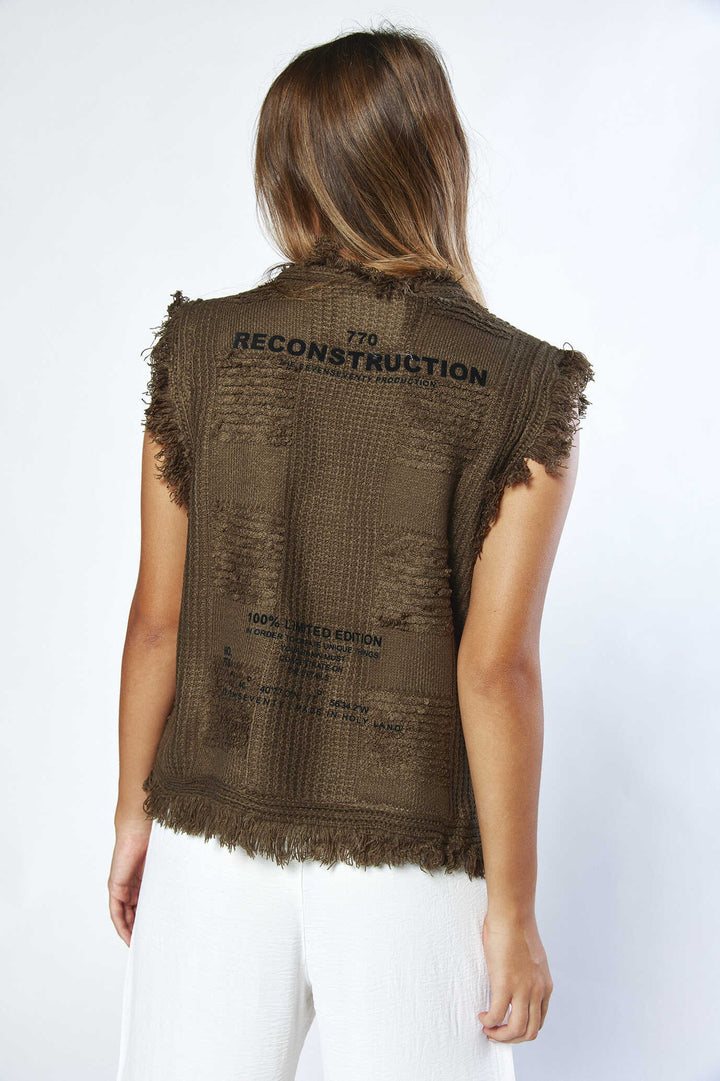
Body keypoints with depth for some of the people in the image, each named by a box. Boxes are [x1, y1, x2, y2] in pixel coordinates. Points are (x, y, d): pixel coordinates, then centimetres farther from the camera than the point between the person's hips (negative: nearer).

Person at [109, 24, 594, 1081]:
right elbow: (496, 666, -15)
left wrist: (134, 811, 11)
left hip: (214, 835, 2)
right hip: (413, 855, -2)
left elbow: (158, 616, -2)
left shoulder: (202, 347, -5)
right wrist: (514, 908, -6)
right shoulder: (519, 387, -11)